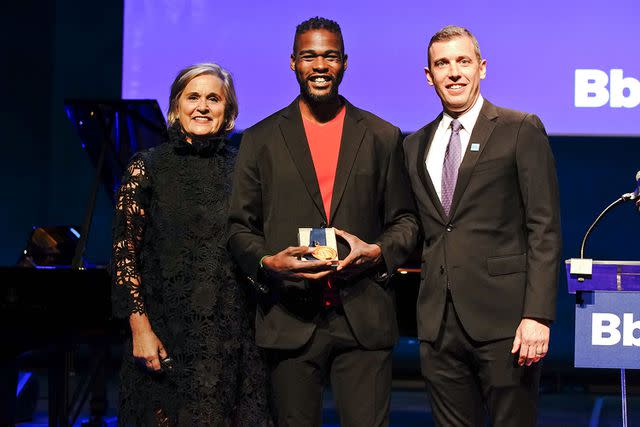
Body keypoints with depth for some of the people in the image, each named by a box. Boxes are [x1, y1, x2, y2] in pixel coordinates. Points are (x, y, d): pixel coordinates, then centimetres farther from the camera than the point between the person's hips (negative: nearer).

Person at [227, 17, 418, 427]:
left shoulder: (383, 137, 10)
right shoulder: (260, 139, 8)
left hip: (364, 319, 0)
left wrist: (378, 251, -9)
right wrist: (266, 262, -12)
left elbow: (405, 219, 12)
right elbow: (239, 226, 8)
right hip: (290, 318, 0)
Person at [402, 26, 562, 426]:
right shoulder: (416, 146, 16)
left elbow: (545, 229, -6)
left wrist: (537, 315, -14)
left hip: (503, 318, -5)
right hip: (439, 322, 5)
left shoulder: (521, 130, 0)